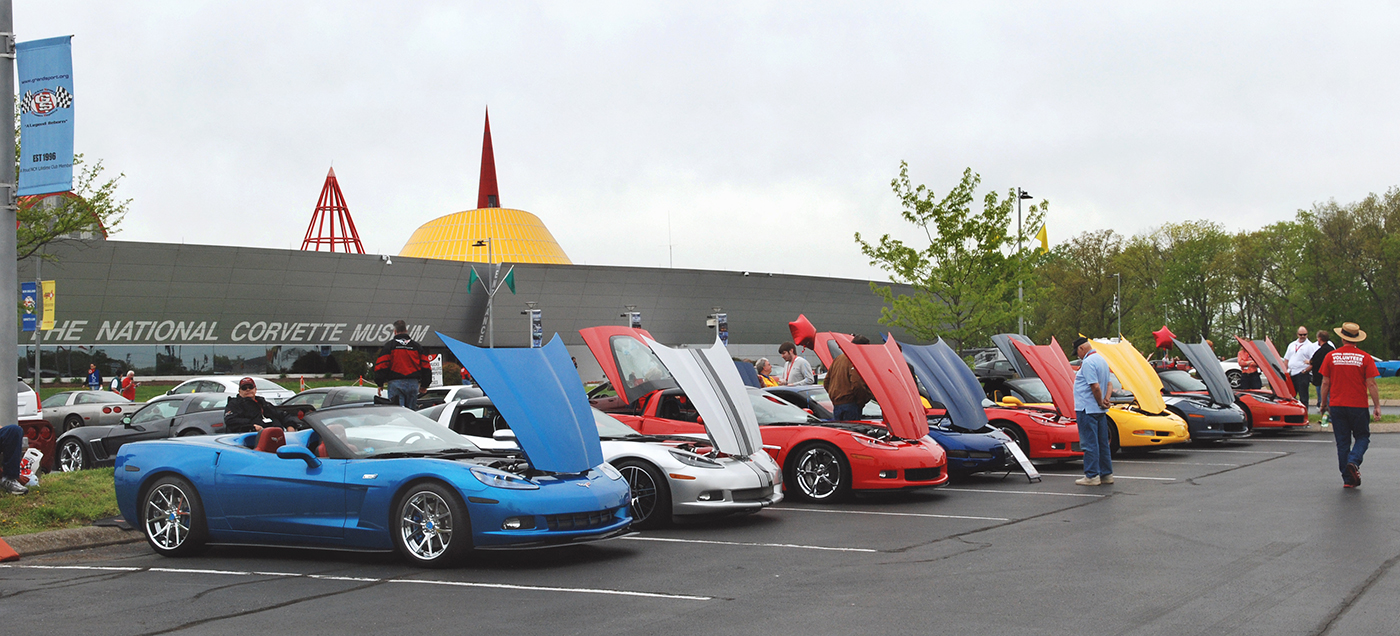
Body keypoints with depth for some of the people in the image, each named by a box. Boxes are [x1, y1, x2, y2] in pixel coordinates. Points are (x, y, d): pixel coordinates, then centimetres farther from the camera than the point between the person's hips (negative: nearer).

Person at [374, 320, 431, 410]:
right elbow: (425, 366, 13)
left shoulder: (389, 346, 1)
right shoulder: (417, 346, 12)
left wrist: (380, 384, 3)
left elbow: (381, 365, -4)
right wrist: (424, 385, 20)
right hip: (413, 384, 3)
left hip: (395, 383, -3)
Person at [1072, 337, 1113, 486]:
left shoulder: (1088, 363, -16)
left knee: (1089, 443, -5)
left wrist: (1100, 402, -9)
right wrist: (1106, 400, 0)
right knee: (1103, 443, 12)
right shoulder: (1102, 360, 15)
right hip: (1100, 411, 10)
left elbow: (1095, 386, -23)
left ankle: (1092, 476, -4)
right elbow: (1109, 384, 17)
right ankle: (1106, 474, 16)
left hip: (1087, 409, -10)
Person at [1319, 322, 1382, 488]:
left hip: (1337, 406, 2)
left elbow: (1325, 383, 2)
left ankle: (1348, 479, 8)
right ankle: (1353, 461, -13)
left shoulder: (1331, 357, -1)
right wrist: (1377, 406, -1)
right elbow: (1371, 384, -8)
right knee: (1362, 437, 14)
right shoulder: (1365, 358, -6)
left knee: (1342, 442, 8)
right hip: (1358, 406, -2)